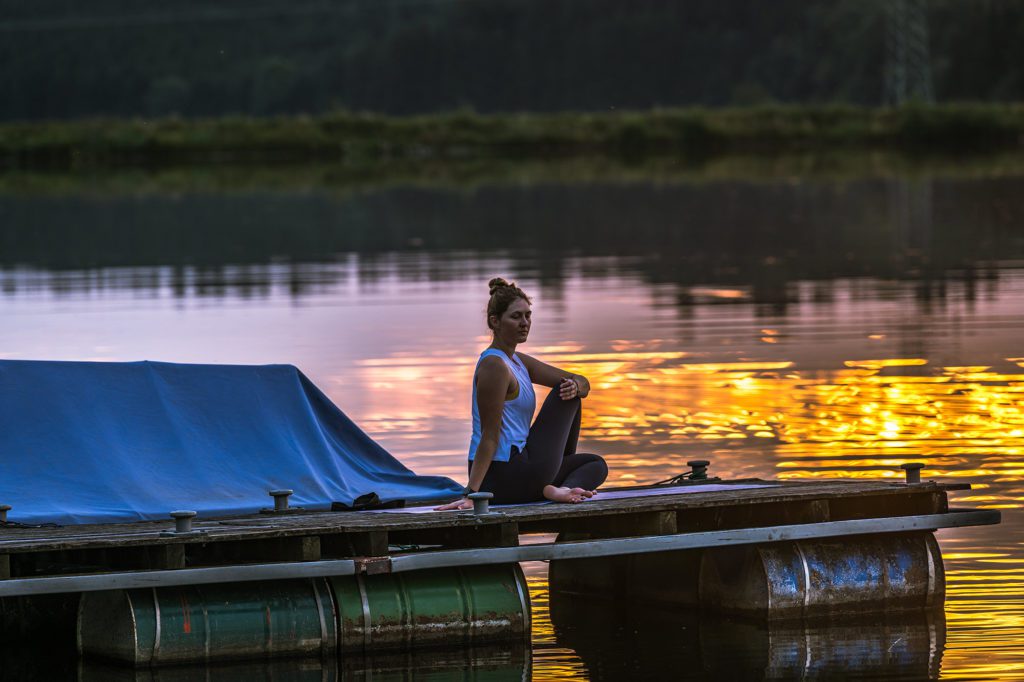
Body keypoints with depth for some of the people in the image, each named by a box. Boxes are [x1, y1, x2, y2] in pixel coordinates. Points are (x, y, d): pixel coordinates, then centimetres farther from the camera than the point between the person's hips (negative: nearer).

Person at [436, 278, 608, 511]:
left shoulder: (518, 362, 14)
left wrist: (575, 385, -12)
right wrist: (470, 493, -25)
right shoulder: (494, 366, -16)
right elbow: (489, 435, -21)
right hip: (505, 478, -10)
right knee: (566, 397, 3)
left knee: (596, 465, 27)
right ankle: (563, 483, 6)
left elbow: (583, 383, 13)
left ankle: (555, 489, -2)